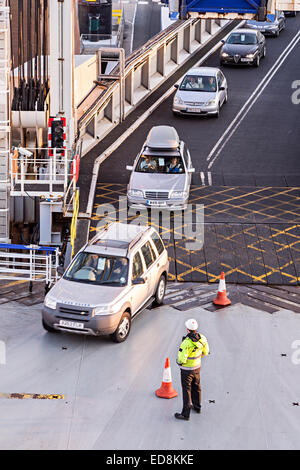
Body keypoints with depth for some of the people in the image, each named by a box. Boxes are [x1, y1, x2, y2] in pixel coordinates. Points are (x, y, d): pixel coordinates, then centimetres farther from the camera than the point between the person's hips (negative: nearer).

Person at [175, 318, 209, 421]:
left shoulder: (186, 343, -33)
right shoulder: (202, 338, -12)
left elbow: (181, 360, -29)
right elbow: (205, 352, 3)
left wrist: (179, 361, -6)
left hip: (187, 369, -6)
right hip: (197, 366, 6)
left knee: (186, 390, 5)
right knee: (196, 386, 25)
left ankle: (186, 414, 12)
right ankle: (197, 406, 43)